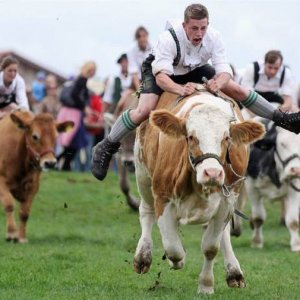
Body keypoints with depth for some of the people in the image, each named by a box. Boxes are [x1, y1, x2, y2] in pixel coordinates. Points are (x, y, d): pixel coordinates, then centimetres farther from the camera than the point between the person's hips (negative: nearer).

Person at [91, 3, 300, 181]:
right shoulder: (169, 38, -40)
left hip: (193, 70, 4)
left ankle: (282, 119, 12)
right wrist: (180, 89, -66)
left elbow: (225, 70, -27)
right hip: (158, 69, -4)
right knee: (145, 110, -27)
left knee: (238, 90, -3)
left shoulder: (213, 37, -27)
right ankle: (105, 149, -15)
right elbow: (161, 76, -46)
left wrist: (219, 83, -53)